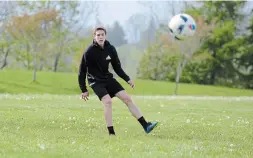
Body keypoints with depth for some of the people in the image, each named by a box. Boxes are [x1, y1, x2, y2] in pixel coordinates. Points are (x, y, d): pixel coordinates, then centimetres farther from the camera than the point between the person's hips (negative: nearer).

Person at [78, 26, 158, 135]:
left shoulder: (110, 49, -2)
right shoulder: (89, 52, -16)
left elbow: (117, 67, 10)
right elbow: (82, 71, -10)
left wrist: (127, 79, 1)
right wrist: (84, 90, -9)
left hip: (108, 79, 5)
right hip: (96, 82, -5)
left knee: (127, 98, -3)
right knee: (107, 101, -26)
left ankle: (146, 126, -2)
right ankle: (111, 133, -19)